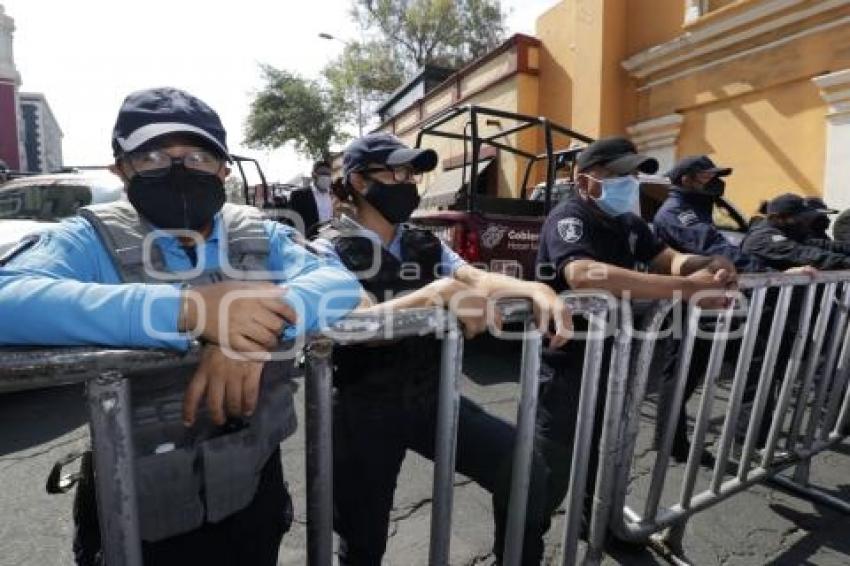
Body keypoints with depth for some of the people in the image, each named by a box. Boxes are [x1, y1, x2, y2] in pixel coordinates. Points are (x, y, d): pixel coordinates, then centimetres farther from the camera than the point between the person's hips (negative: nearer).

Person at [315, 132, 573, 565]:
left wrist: (535, 289, -28)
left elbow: (476, 277, -9)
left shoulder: (425, 245, 7)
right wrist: (440, 292, -35)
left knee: (524, 470, -5)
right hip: (365, 408, -3)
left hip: (429, 395, 4)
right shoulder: (332, 249, -8)